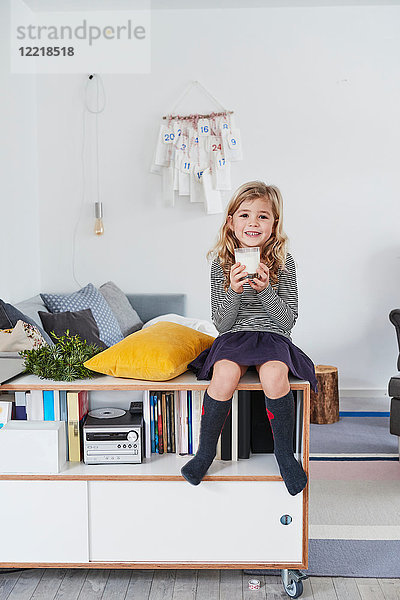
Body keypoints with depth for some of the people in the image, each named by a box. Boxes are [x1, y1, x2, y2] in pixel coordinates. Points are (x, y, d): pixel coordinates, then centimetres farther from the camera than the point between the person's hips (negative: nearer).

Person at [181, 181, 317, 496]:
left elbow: (289, 320, -3)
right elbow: (221, 323, -1)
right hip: (233, 337, 1)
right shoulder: (221, 263, 1)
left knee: (274, 374, -32)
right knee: (225, 374, -31)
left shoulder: (284, 262, -1)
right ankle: (206, 451, -9)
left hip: (273, 337, 0)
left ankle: (285, 452, -9)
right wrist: (234, 290, -18)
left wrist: (265, 290, -19)